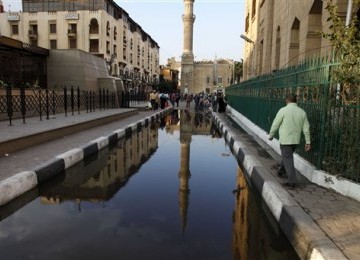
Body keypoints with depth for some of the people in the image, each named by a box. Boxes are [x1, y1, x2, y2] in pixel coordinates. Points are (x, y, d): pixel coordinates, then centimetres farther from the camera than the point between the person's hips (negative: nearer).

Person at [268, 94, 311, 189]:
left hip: (285, 140, -5)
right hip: (296, 140, 5)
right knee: (287, 155, 26)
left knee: (288, 159, 0)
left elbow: (275, 125, -8)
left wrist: (270, 136, 7)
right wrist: (308, 142, 8)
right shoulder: (302, 112, 2)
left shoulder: (283, 110, -13)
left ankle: (292, 182, -2)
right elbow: (306, 129, 2)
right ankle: (281, 170, 44)